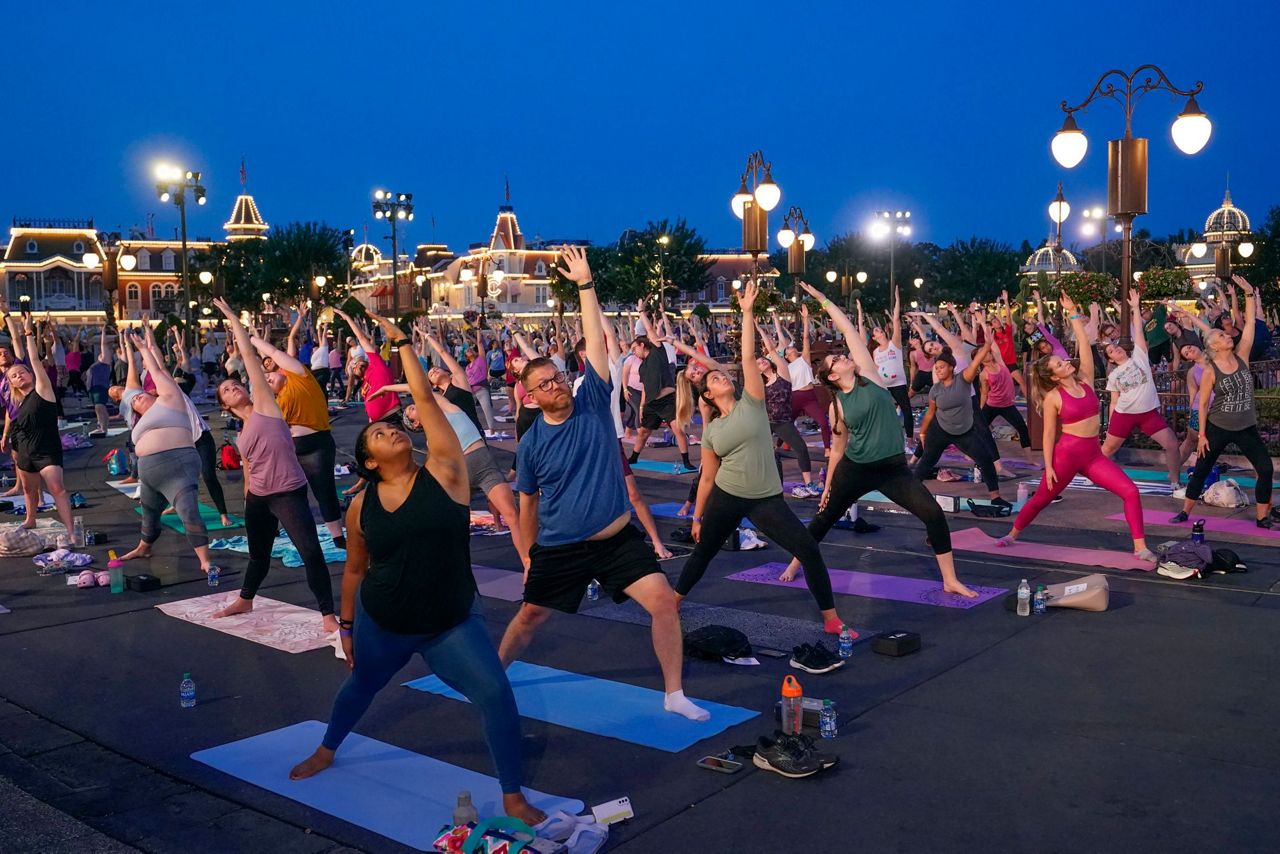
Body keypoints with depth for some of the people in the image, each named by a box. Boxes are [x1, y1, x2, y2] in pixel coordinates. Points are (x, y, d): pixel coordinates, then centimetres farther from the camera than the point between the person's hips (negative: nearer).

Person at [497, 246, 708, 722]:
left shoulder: (593, 402, -6)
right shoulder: (531, 443, -6)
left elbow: (596, 342, -14)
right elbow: (528, 504, 6)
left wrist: (585, 284, -18)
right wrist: (530, 555, 11)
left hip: (618, 539, 0)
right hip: (559, 549, 0)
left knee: (664, 602, -12)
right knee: (529, 617, 15)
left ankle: (674, 695, 2)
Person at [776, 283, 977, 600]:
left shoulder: (867, 374, -1)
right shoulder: (837, 405, 0)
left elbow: (848, 329, -3)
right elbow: (837, 448, 10)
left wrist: (823, 300, 2)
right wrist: (828, 486, 13)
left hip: (893, 468, 0)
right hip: (855, 469, 0)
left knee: (934, 515, -13)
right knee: (824, 518, 14)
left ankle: (950, 580, -2)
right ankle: (795, 564, 36)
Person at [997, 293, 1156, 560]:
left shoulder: (1085, 379, 3)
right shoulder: (1053, 397, -8)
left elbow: (1084, 344, -2)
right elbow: (1049, 434, -6)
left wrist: (1073, 313, -2)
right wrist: (1048, 466, -9)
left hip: (1093, 454, 4)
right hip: (1067, 453, -4)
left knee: (1130, 492, -9)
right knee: (1041, 499, 10)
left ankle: (1140, 547, -5)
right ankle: (1012, 534, 31)